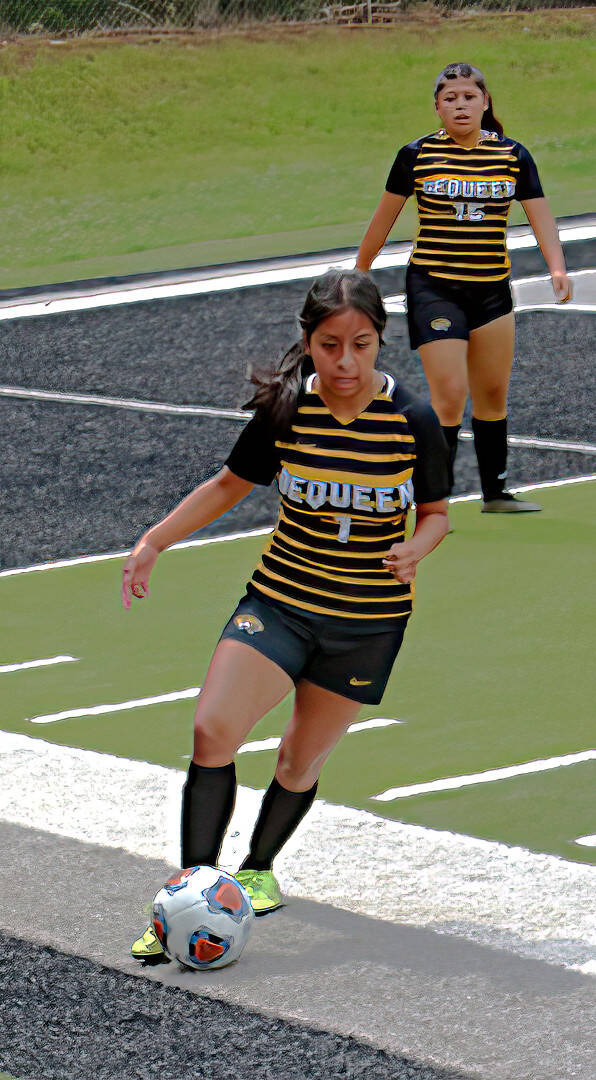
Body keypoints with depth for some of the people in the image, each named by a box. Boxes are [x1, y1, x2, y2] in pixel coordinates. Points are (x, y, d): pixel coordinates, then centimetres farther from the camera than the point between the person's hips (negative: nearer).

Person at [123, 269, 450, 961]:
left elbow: (435, 513, 2)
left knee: (302, 759, 11)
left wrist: (413, 550, -20)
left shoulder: (413, 422, -12)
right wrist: (154, 541, 2)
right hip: (279, 600, 1)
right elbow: (229, 486, 8)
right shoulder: (284, 412, -9)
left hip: (370, 619, -1)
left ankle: (258, 866, 41)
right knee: (212, 731, -18)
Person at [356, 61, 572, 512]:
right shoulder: (416, 155, -4)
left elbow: (541, 217, -3)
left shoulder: (513, 156, 2)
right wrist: (359, 276, 12)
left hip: (492, 289, 4)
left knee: (493, 396, 12)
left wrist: (557, 267, -20)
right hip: (433, 287, -4)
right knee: (449, 395, -14)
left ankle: (496, 493, 26)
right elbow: (384, 218, 6)